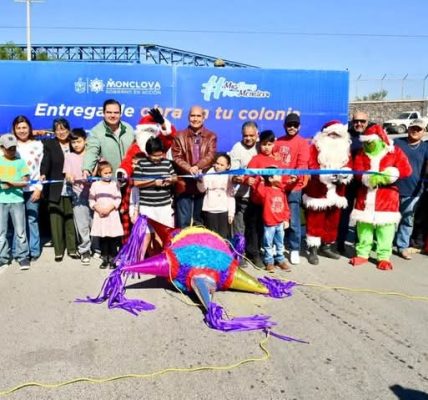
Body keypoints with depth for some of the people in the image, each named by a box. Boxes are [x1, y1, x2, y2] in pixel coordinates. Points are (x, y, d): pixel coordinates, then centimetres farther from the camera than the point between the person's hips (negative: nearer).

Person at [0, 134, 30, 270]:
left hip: (17, 200, -2)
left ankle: (22, 256, 10)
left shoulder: (20, 161, 3)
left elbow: (25, 182, -2)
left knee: (20, 231, 1)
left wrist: (12, 184, -18)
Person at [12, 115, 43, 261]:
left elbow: (42, 167, 4)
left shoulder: (37, 145, 7)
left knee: (32, 219, 1)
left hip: (32, 188, -1)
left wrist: (39, 188, -3)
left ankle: (34, 251, 11)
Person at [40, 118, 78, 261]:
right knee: (56, 220, 2)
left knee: (71, 220, 5)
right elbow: (46, 161, -9)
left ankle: (72, 249, 17)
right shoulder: (49, 144, 5)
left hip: (72, 189, 1)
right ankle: (58, 250, 12)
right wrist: (43, 174, -26)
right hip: (55, 189, -1)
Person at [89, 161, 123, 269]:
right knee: (102, 238, 7)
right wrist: (98, 208, -10)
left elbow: (118, 199, -2)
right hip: (99, 215, 1)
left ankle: (112, 259, 9)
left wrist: (109, 208, -14)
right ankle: (105, 259, 17)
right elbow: (91, 200, 5)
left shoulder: (115, 184, 2)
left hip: (112, 215, -1)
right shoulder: (95, 185, 5)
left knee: (113, 238, 0)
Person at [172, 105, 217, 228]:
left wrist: (197, 167, -23)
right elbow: (176, 157, -2)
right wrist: (189, 169, -20)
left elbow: (210, 156, -6)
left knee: (200, 221, 9)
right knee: (183, 222, 1)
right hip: (184, 183, 0)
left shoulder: (211, 136, 9)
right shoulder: (180, 136, 8)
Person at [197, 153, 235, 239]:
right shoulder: (209, 174, 0)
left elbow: (231, 195, 6)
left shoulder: (229, 177, 4)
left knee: (223, 236, 5)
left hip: (224, 210, 1)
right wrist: (200, 180, -26)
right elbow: (202, 189, -5)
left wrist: (231, 212, 2)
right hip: (210, 210, -1)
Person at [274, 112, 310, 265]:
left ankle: (294, 250, 12)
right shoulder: (278, 142, 10)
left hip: (294, 186, -3)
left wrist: (297, 175, -31)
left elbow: (303, 163, -12)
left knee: (293, 220, -1)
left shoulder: (303, 143, -1)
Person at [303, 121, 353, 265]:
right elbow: (312, 166, -12)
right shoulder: (316, 147, -3)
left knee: (333, 221, 13)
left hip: (336, 193, 5)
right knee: (315, 221, -1)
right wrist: (325, 174, -29)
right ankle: (313, 249, 4)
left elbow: (349, 165, 6)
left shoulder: (345, 148, 12)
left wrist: (346, 173, -17)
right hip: (317, 192, -5)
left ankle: (326, 246, 27)